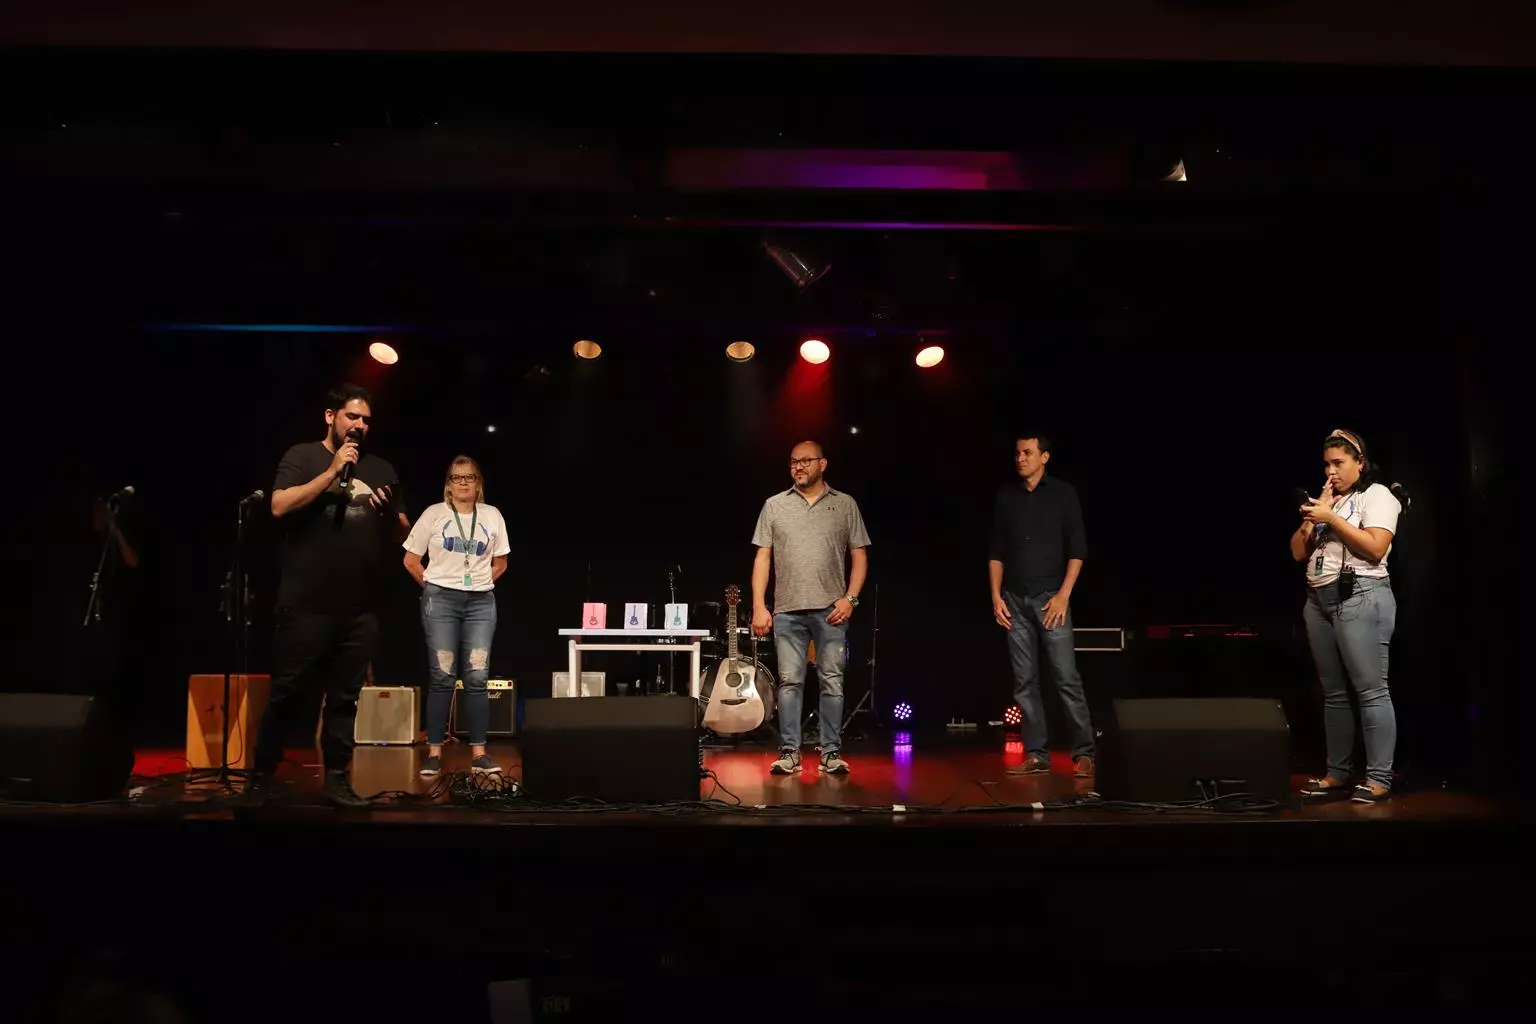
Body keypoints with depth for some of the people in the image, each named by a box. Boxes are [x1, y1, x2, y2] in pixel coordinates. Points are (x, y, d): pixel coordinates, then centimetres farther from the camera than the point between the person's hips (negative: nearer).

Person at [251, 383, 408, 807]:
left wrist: (391, 510, -6)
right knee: (288, 694, 2)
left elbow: (402, 533, 16)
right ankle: (261, 779, 14)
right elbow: (279, 506, -12)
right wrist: (334, 470, -12)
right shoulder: (303, 456, 4)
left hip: (361, 609, 4)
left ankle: (336, 779, 14)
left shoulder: (381, 469, 15)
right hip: (306, 605, -3)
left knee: (345, 698, 8)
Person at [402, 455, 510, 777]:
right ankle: (434, 752, 3)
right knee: (442, 678, -3)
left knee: (477, 678, -2)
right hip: (441, 600, -2)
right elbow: (411, 560, 5)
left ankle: (478, 753, 2)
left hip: (481, 602, 2)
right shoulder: (434, 514, 1)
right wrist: (433, 588, 4)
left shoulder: (492, 516, 7)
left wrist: (480, 583, 7)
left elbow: (500, 563, 17)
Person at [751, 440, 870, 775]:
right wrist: (758, 606, -1)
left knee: (832, 682, 2)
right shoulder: (774, 505, 9)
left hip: (831, 610, -1)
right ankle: (789, 752, 10)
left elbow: (859, 556, 7)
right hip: (787, 610, 1)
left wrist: (850, 598, -6)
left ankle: (832, 753, 9)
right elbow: (763, 558, 7)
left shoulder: (845, 505, 8)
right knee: (789, 682, 3)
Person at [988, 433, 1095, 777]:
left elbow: (1077, 549, -1)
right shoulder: (1005, 496, 10)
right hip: (1015, 600, 3)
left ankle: (1084, 753, 0)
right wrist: (996, 596, 4)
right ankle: (1036, 755, 8)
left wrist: (1064, 594, -9)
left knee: (1066, 678, -6)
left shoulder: (1063, 493, 3)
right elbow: (996, 551, 12)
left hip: (1050, 597, -3)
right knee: (1025, 681, 3)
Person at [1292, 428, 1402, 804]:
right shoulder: (1325, 502, 20)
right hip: (1318, 600, 7)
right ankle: (1338, 773, 14)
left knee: (1370, 690, -7)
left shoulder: (1377, 494, 1)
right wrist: (1313, 517, 1)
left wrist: (1331, 517, -13)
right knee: (1333, 693, 8)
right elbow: (1298, 552, 13)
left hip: (1360, 597, -7)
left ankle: (1379, 779, -3)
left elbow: (1376, 547, -14)